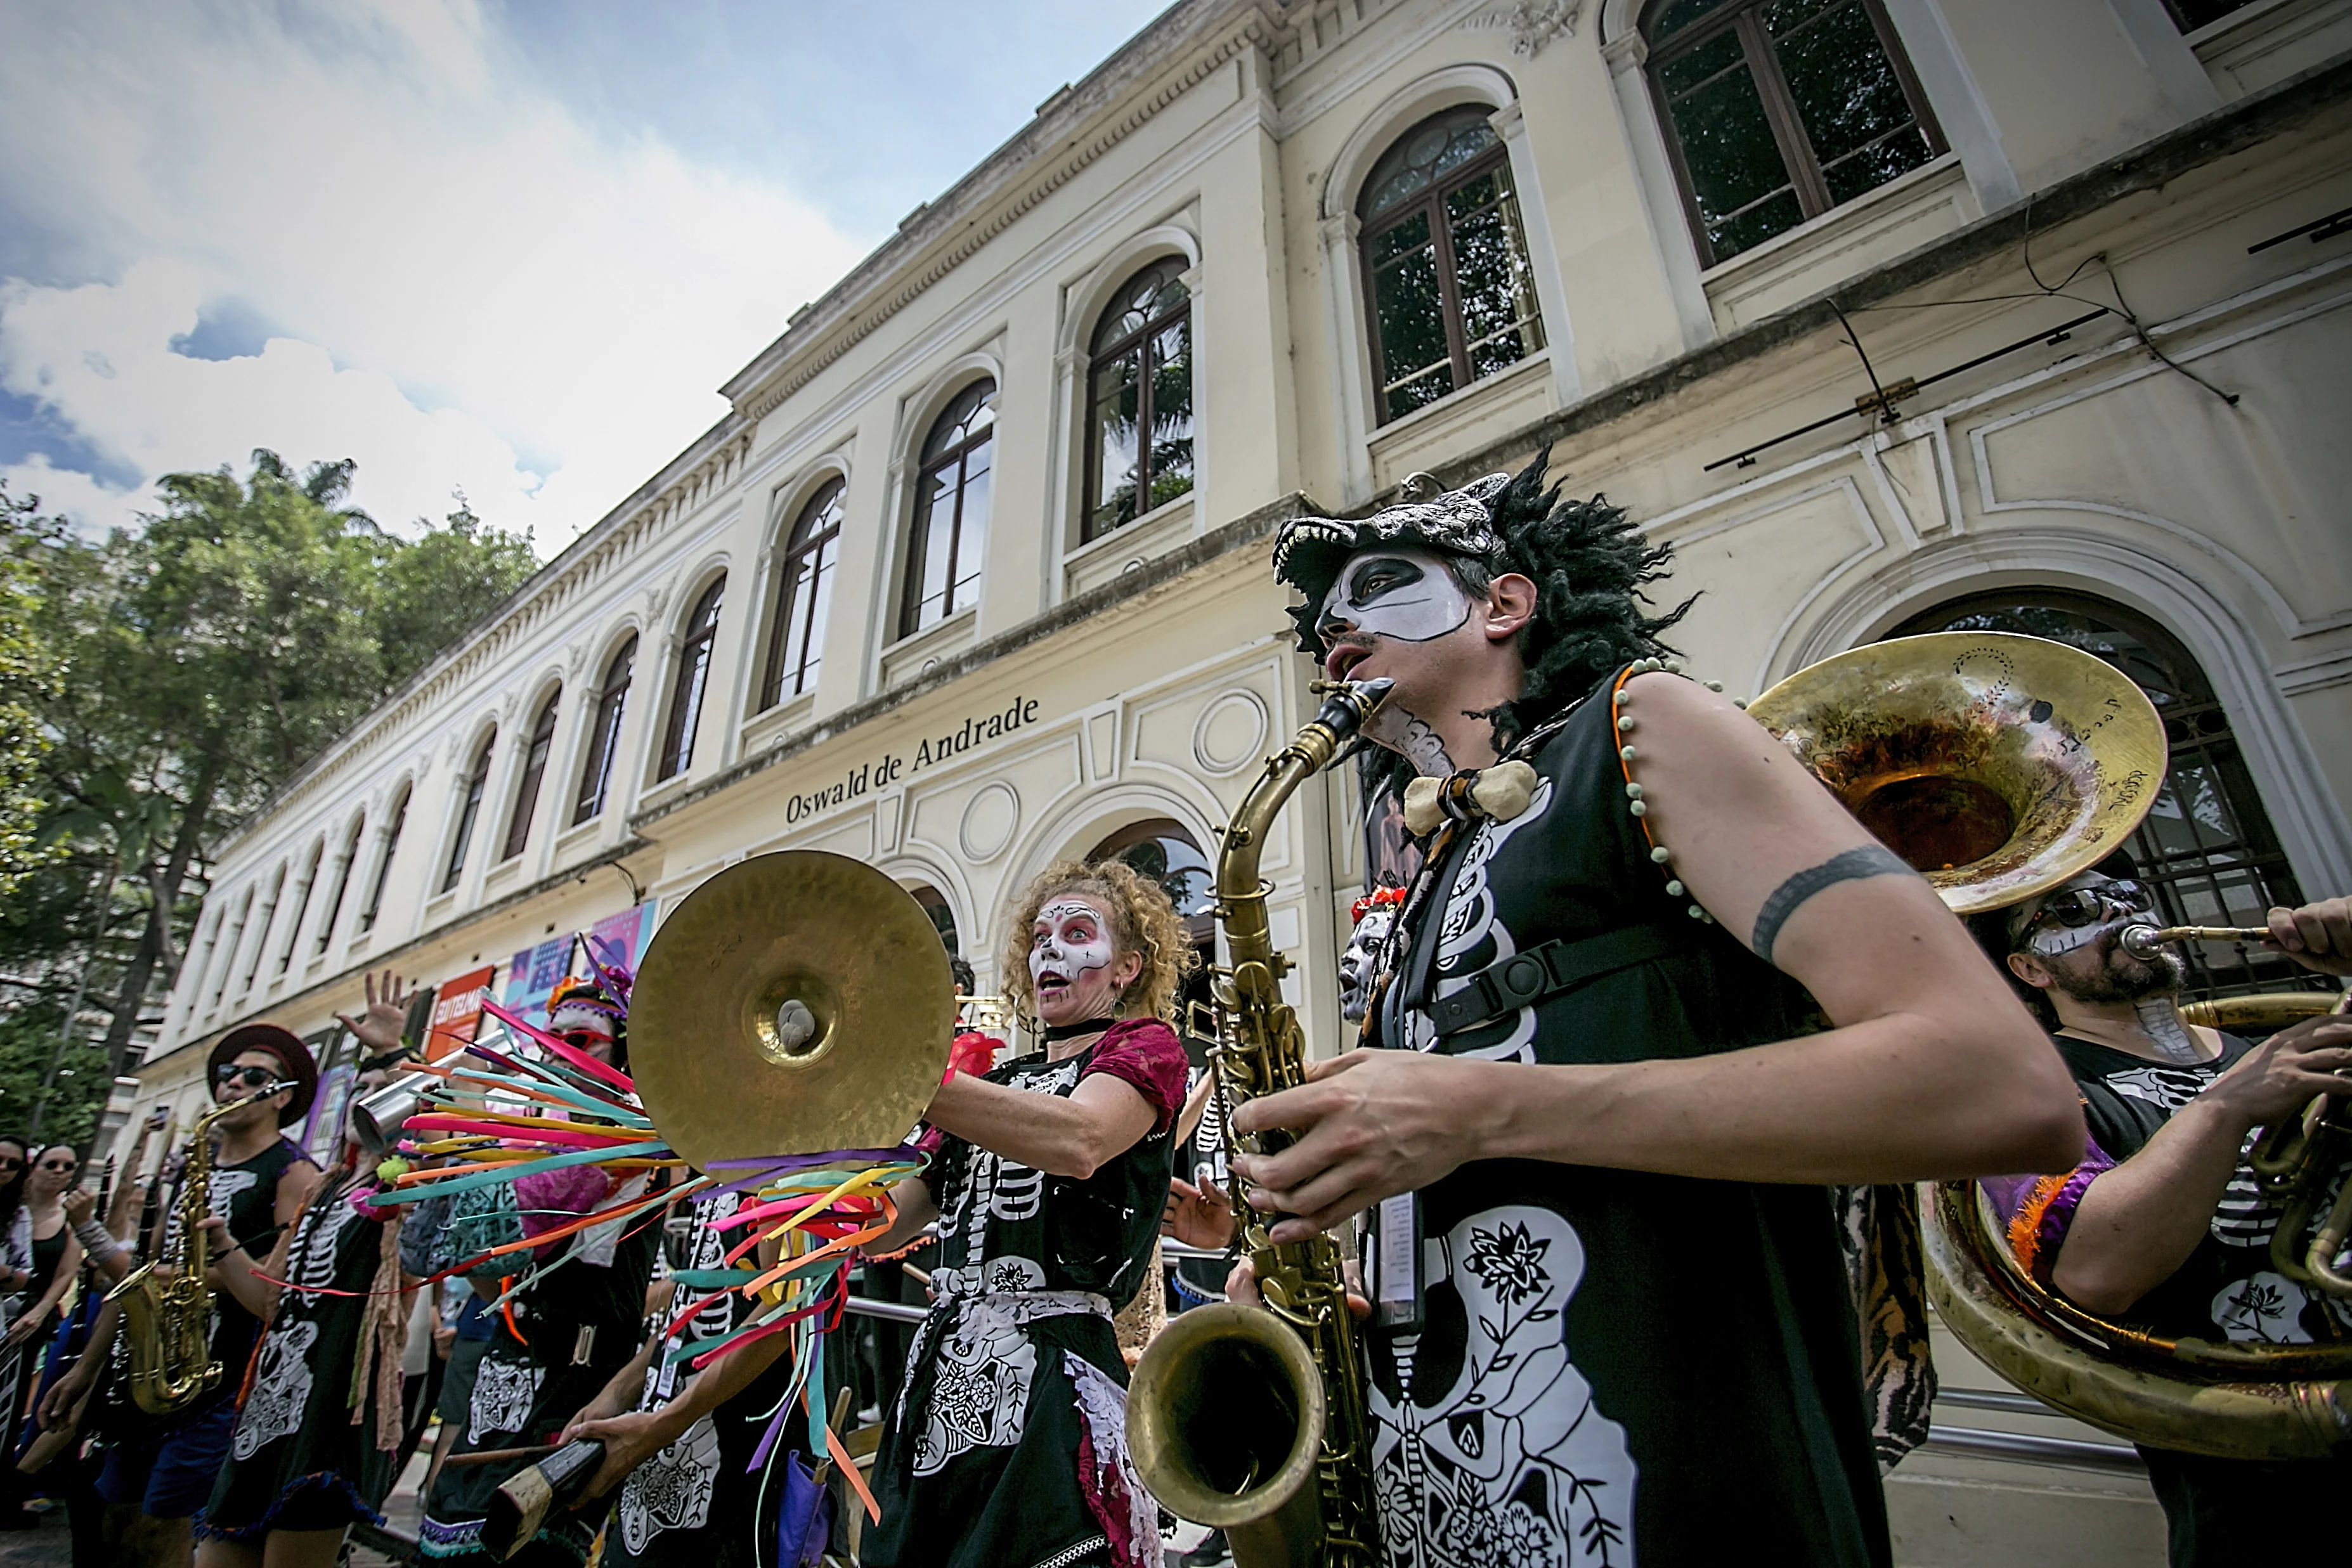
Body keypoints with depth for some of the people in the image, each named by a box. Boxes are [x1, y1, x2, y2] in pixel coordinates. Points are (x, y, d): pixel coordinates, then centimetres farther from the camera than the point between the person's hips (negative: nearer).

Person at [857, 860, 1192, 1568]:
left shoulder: (1146, 1046, 0)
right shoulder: (996, 1082, 20)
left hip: (1051, 1376, -6)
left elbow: (1078, 1142, -25)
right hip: (944, 1374, 6)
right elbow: (878, 1226, 12)